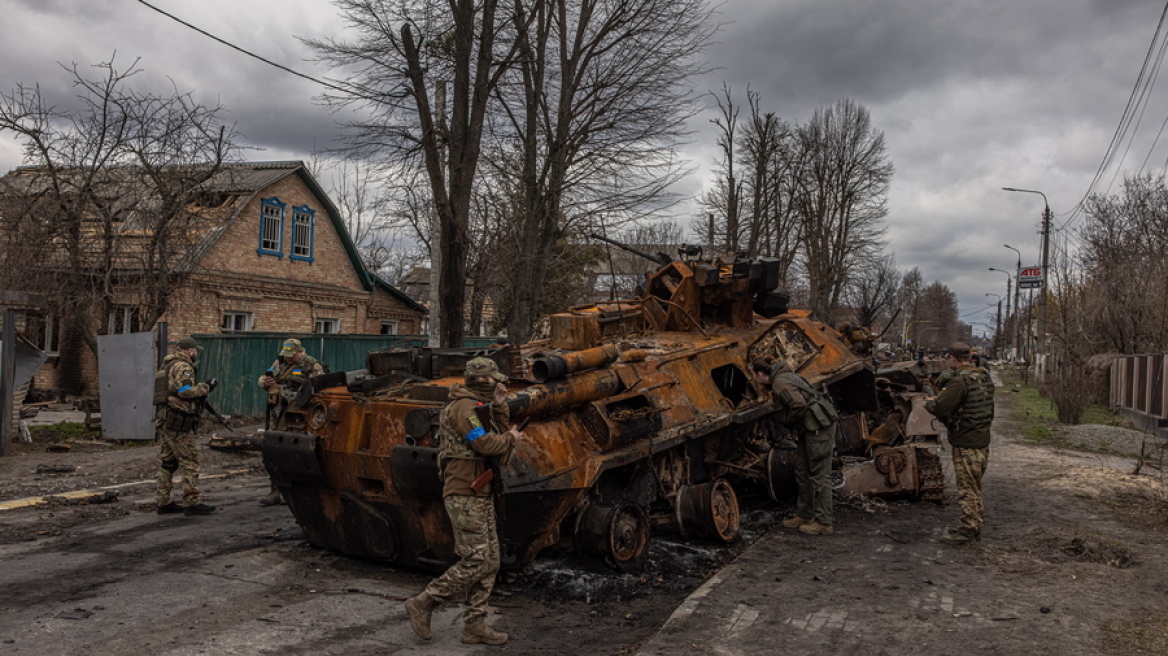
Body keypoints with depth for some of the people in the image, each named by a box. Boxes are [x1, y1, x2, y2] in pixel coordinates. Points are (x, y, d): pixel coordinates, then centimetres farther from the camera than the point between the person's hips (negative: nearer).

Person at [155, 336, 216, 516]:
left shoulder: (168, 365, 19)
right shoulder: (182, 367, -11)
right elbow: (185, 391, -22)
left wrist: (200, 390, 18)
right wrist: (206, 387, -11)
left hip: (165, 420, 10)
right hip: (178, 422, -10)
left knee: (167, 462, 12)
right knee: (190, 462, -5)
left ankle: (164, 503, 16)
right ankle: (192, 503, -4)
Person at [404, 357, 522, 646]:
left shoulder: (477, 407, 19)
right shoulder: (463, 407, -14)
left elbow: (498, 434, 14)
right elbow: (485, 443, -23)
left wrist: (499, 406, 5)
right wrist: (510, 437, -5)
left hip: (481, 496, 10)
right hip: (464, 495, -10)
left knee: (490, 562, 9)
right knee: (474, 562, -9)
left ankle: (475, 625, 15)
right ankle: (422, 604, 3)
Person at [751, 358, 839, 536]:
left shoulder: (780, 383, -17)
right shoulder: (783, 376, 14)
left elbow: (799, 405, -26)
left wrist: (785, 419, -11)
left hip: (819, 426, -11)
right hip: (810, 428, 11)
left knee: (819, 475, -5)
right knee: (802, 472, 16)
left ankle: (823, 523, 0)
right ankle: (804, 515, 25)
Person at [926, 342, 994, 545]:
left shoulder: (960, 381, -20)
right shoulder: (984, 377, 8)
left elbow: (940, 407, -25)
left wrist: (929, 403, -2)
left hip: (966, 444, -9)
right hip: (983, 441, 9)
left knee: (967, 489, 0)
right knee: (974, 487, 20)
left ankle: (966, 530, 8)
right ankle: (976, 525, 29)